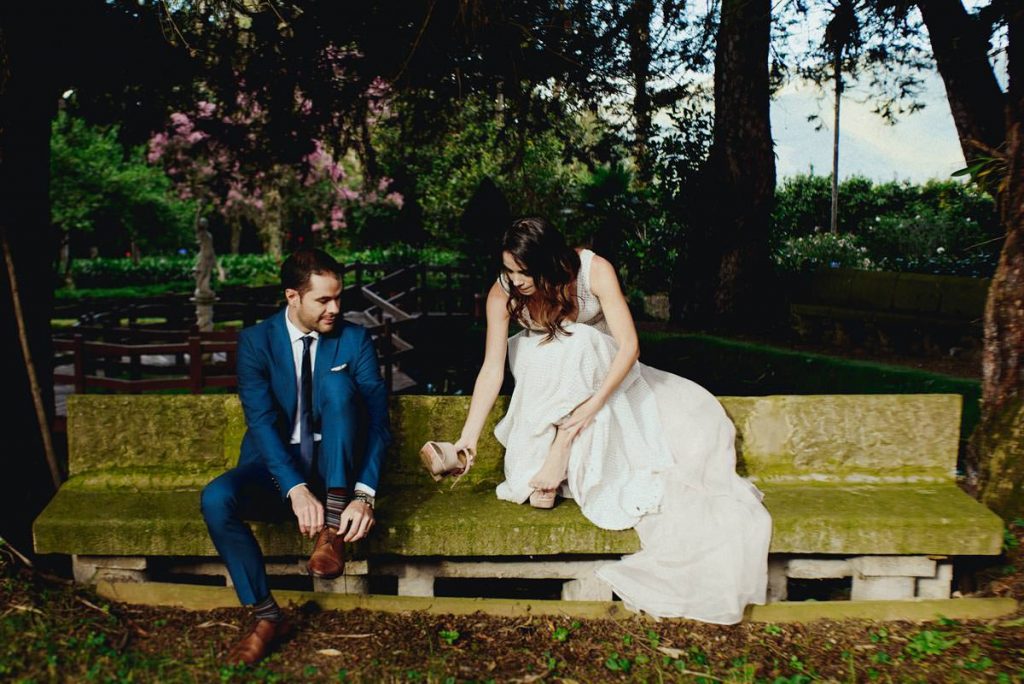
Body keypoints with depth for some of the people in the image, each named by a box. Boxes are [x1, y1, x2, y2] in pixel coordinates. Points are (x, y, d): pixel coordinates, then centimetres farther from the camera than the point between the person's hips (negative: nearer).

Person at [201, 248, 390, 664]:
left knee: (337, 383, -27)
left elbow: (377, 421, -12)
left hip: (335, 467, -1)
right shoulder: (256, 341, -5)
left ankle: (332, 531, -28)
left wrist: (364, 494, -29)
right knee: (215, 499, -29)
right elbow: (261, 421, -17)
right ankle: (267, 617, -12)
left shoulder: (355, 340, -4)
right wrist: (296, 489, -33)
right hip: (277, 465, 1)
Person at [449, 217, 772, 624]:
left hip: (602, 369, 1)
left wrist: (593, 404, -39)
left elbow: (629, 345, -30)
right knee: (569, 345, -33)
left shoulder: (594, 270, -28)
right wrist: (469, 434, -31)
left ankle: (557, 463, -27)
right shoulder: (502, 294, -22)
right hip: (543, 377, -1)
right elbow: (492, 367, -24)